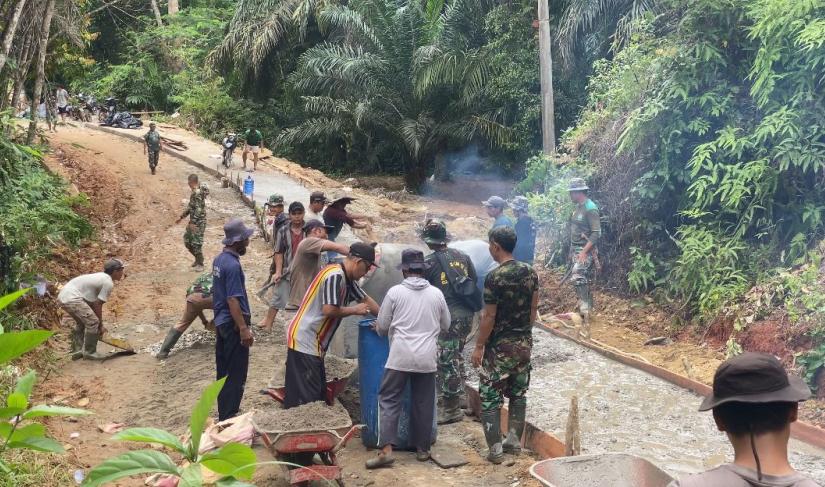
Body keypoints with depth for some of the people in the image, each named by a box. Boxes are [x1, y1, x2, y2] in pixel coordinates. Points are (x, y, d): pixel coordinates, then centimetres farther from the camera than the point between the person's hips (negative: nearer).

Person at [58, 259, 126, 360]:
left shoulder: (102, 277, 19)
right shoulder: (109, 283, -11)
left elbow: (93, 303, 20)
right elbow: (97, 305, -10)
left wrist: (100, 325, 20)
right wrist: (101, 325, 1)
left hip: (63, 296, 11)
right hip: (72, 298, -11)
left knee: (81, 322, 26)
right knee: (92, 322, -9)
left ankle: (77, 350, 30)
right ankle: (89, 352, 2)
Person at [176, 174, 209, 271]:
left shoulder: (197, 192, -19)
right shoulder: (193, 192, 12)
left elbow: (198, 209, -24)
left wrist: (193, 222, -25)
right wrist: (182, 217, 26)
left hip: (199, 222, -10)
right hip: (193, 221, 10)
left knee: (196, 243, -6)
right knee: (187, 241, 14)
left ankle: (200, 264, 5)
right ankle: (198, 259, 28)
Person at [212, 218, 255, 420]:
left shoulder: (218, 260, 8)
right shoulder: (233, 265, -21)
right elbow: (233, 300, -24)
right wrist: (244, 329, -23)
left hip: (221, 322, 10)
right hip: (233, 324, -10)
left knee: (224, 371, 18)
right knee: (236, 375, -2)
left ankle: (225, 410, 29)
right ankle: (228, 418, 2)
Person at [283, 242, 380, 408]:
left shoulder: (346, 278, 12)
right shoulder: (335, 276, -19)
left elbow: (365, 299, 22)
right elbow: (329, 310, -25)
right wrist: (355, 310, -10)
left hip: (314, 343, 10)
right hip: (304, 342, -10)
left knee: (319, 395, 14)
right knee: (304, 399, -8)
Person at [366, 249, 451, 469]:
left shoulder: (395, 292, -3)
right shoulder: (437, 294, 5)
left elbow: (381, 327, 3)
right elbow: (445, 326, 16)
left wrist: (381, 329, 25)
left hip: (400, 357, -2)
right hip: (427, 358, 3)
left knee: (388, 401, 3)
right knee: (423, 403, 11)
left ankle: (386, 450, -6)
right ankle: (422, 449, 19)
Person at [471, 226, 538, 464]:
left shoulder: (495, 277, -19)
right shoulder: (530, 272, 1)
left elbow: (489, 317, -17)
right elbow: (533, 309, 8)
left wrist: (479, 346, -8)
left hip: (501, 346, -7)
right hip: (525, 343, 7)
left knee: (490, 396, 4)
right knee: (518, 393, 16)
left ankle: (495, 449, 5)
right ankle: (514, 441, 25)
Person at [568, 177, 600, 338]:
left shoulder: (590, 208, -15)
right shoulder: (578, 208, 14)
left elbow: (596, 233, -19)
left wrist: (584, 252, -23)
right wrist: (571, 251, 19)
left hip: (585, 251, -10)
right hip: (576, 251, 10)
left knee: (577, 279, -19)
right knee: (582, 281, 13)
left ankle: (585, 318, -20)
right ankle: (587, 308, 21)